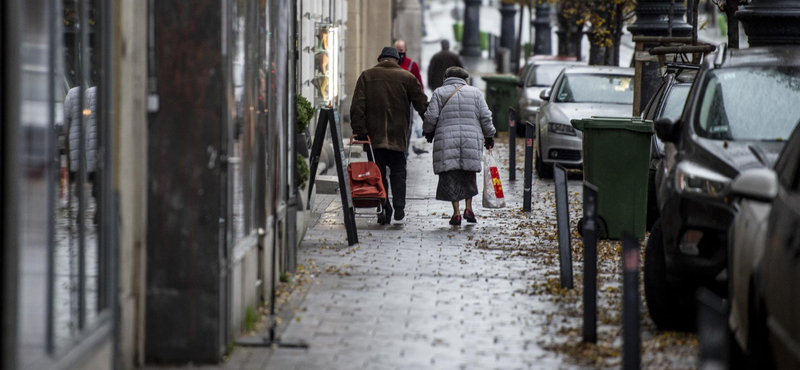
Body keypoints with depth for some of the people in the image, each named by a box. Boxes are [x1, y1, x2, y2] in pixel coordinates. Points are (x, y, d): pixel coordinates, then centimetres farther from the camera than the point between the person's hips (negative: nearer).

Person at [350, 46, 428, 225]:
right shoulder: (407, 78, 4)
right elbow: (422, 104, 3)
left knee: (378, 173, 8)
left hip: (374, 135, 0)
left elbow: (358, 105, -4)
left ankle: (384, 211, 4)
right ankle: (399, 208, -2)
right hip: (398, 135, 0)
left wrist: (359, 129, -5)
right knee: (398, 171, 10)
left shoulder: (367, 76, 5)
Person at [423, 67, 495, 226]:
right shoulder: (475, 92, 10)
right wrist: (489, 137, 17)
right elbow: (485, 117, 7)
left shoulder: (439, 93, 6)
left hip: (446, 141, -1)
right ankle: (468, 208, 8)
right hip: (471, 140, 1)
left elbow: (431, 117, -1)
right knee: (469, 175, 16)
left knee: (451, 177, 1)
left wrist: (428, 132, 16)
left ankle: (456, 213, -3)